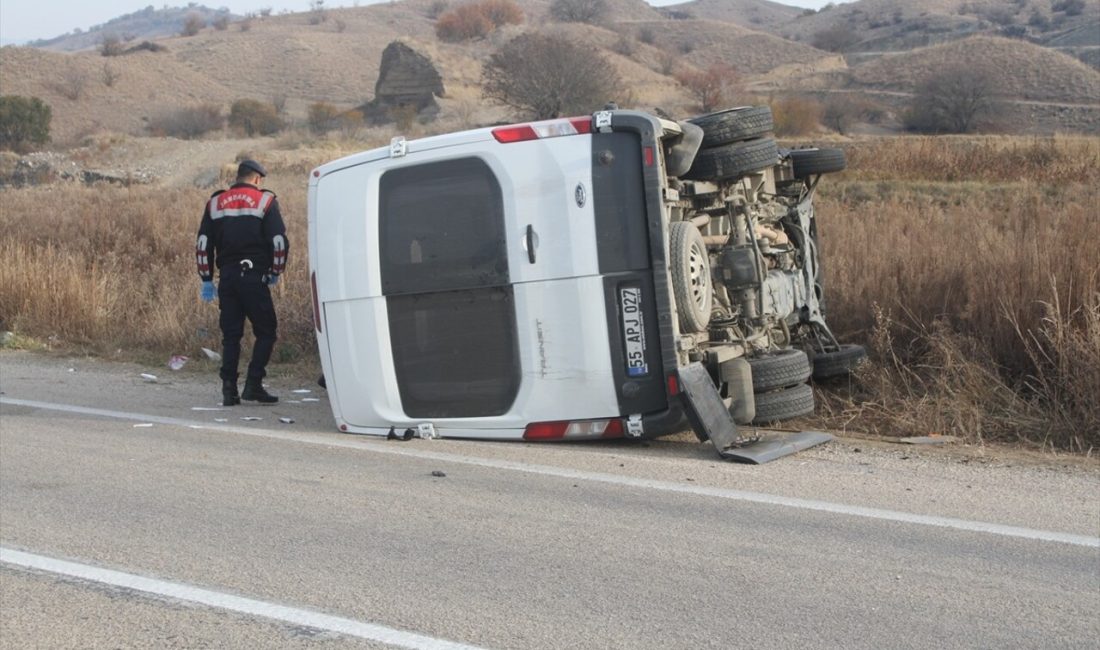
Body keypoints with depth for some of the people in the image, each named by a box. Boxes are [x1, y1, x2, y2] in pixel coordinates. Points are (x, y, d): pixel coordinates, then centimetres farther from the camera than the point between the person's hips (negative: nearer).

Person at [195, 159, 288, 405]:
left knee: (231, 335, 10)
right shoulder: (265, 201, 1)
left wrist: (206, 280, 13)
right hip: (254, 278, -4)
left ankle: (229, 390, 7)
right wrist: (275, 272, 7)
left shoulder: (215, 203, 13)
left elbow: (203, 243, 10)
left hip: (227, 278, 4)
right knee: (266, 332, 5)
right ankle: (253, 385, -4)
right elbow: (279, 241, -7)